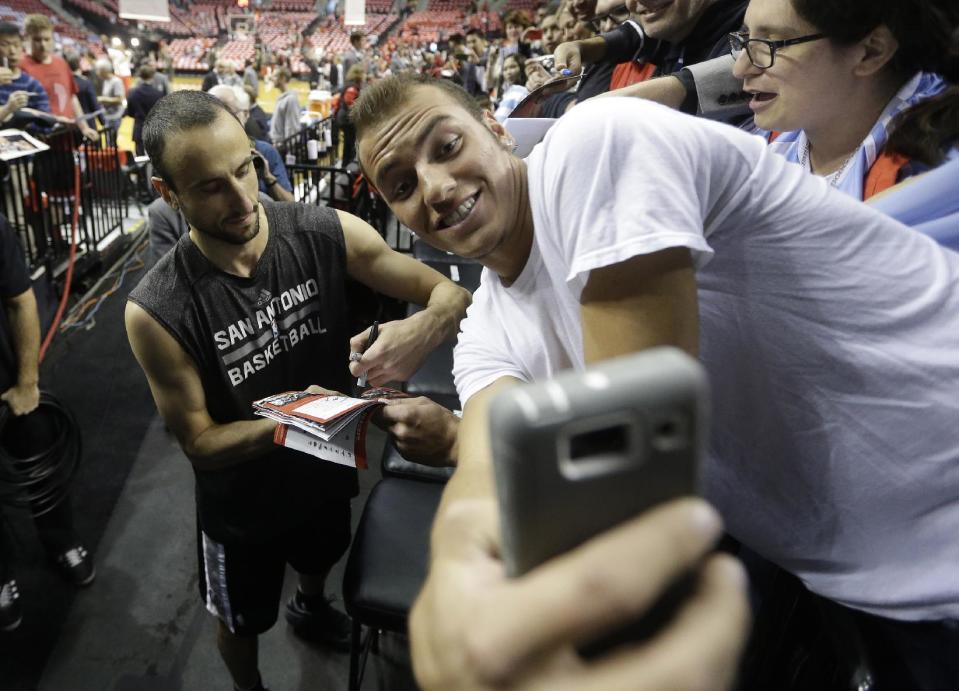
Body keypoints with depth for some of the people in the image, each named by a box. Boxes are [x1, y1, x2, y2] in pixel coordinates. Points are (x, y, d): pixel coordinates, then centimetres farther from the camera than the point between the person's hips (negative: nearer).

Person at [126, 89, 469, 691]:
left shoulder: (328, 233, -23)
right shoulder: (156, 312, -28)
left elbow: (451, 293, -19)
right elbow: (200, 442, -18)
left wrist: (422, 330, -43)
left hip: (329, 470, 3)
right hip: (242, 504, -3)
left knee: (322, 560, 36)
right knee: (241, 622, 26)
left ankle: (311, 608, 73)